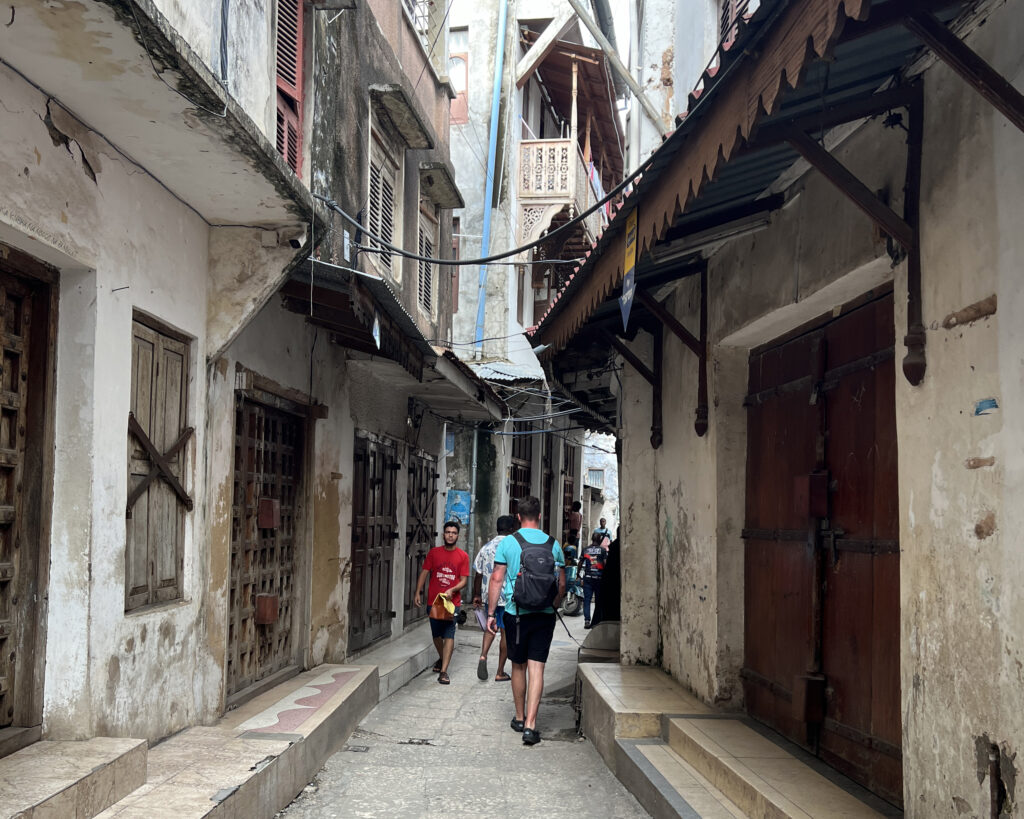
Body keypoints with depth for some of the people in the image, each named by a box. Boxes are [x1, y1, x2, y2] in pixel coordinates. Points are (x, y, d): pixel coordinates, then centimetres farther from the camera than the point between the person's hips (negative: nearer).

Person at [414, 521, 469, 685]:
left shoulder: (463, 556, 1)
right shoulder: (434, 552, 6)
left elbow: (464, 580, -1)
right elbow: (424, 572, 7)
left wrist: (452, 590, -19)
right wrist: (418, 592, -3)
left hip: (452, 601, -2)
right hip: (433, 600, 2)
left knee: (449, 635, -10)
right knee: (436, 634, 14)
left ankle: (443, 671, -11)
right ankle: (442, 659, 41)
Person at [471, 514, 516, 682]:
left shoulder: (486, 547, 4)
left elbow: (478, 575, 7)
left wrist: (476, 596, 17)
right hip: (508, 597, -4)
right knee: (506, 633, 5)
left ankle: (483, 656, -1)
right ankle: (500, 673, 10)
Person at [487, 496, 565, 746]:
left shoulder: (508, 543, -3)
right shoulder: (553, 544, 2)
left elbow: (496, 579, -4)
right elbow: (561, 585, 6)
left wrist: (491, 613, 2)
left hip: (516, 613, 0)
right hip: (545, 616, 1)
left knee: (518, 666, 15)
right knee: (536, 668, -1)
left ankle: (520, 718, 27)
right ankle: (530, 725, -9)